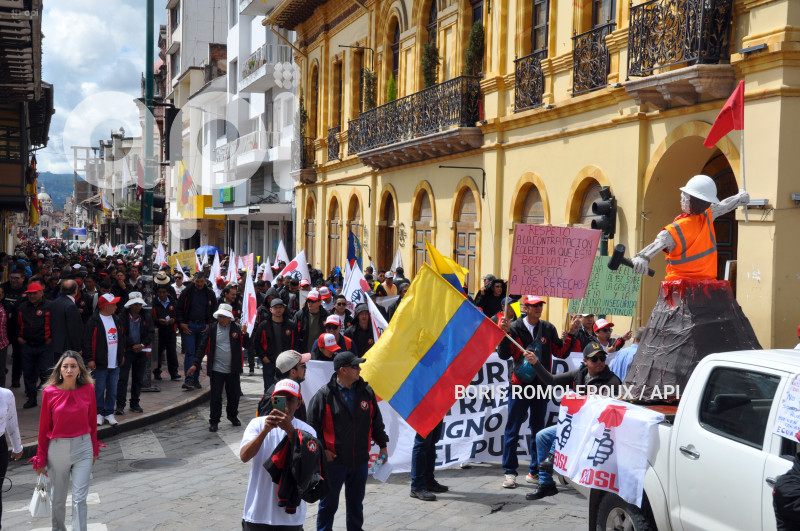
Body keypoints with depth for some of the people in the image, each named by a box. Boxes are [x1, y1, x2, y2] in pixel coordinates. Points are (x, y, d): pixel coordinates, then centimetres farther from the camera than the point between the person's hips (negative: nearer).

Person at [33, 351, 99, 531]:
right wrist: (41, 459, 4)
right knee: (58, 499, 14)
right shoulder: (50, 392, -8)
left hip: (82, 448, 0)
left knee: (80, 499, -3)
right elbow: (44, 427, -1)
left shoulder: (88, 389, -5)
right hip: (57, 448, 0)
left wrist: (94, 450, 12)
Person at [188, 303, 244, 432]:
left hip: (233, 369, 1)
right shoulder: (212, 329, -1)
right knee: (216, 396, 1)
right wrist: (196, 364, -3)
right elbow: (203, 347, 1)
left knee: (234, 395, 13)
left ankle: (232, 415, 35)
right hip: (216, 369, -1)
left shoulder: (236, 328, -1)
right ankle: (214, 421, 12)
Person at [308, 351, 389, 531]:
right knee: (329, 502, 7)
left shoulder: (366, 391, 3)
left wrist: (382, 445, 12)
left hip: (360, 460, 4)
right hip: (334, 460, -4)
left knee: (356, 502, 17)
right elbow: (313, 425, -7)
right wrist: (322, 449, -11)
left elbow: (376, 421, 13)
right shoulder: (325, 394, -11)